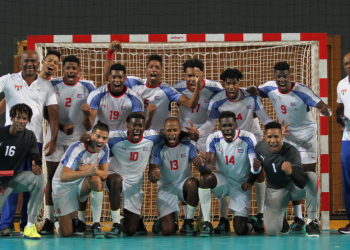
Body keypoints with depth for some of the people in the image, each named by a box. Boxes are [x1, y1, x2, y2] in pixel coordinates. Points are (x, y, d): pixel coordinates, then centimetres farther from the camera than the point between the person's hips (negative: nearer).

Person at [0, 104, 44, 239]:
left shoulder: (29, 136, -2)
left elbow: (36, 160, -4)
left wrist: (37, 167, -28)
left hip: (14, 178, 3)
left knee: (39, 178, -28)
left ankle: (30, 226, -23)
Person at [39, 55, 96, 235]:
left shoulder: (87, 87, -2)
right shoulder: (53, 85, 1)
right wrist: (61, 126, -12)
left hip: (79, 139, -1)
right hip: (55, 137, 1)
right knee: (52, 176, 0)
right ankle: (48, 220, 2)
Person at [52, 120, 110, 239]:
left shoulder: (104, 149, -9)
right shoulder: (77, 149, -27)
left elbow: (104, 174, -13)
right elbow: (63, 176, -35)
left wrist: (91, 169, -31)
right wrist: (87, 172, -48)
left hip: (81, 184, 4)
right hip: (63, 187, -4)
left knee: (96, 180, -34)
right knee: (66, 233, -9)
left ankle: (96, 225, -21)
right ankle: (59, 219, 32)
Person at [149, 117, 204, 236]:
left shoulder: (188, 144, -8)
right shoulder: (158, 148, -11)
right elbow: (151, 177, -14)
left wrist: (200, 164, -42)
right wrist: (154, 176, -40)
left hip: (184, 185, 1)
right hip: (166, 188, -1)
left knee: (193, 183, -37)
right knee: (167, 230, -17)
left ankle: (188, 221, -14)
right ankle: (162, 221, 25)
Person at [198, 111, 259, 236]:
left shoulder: (248, 138, -16)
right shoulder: (214, 139, -11)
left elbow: (255, 164, -21)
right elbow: (210, 163, -18)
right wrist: (204, 166, -44)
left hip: (242, 185, -1)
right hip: (223, 180, 1)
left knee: (241, 230, -7)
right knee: (205, 178, -36)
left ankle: (251, 222, 34)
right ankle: (207, 224, -25)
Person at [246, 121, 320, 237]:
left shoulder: (292, 152, -27)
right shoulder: (260, 147, -13)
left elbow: (302, 184, -37)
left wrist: (291, 172, -56)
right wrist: (250, 181, 2)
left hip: (293, 187, -2)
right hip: (274, 191, 2)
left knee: (312, 177, -36)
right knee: (271, 231, -17)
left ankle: (312, 221, -21)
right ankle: (281, 217, 24)